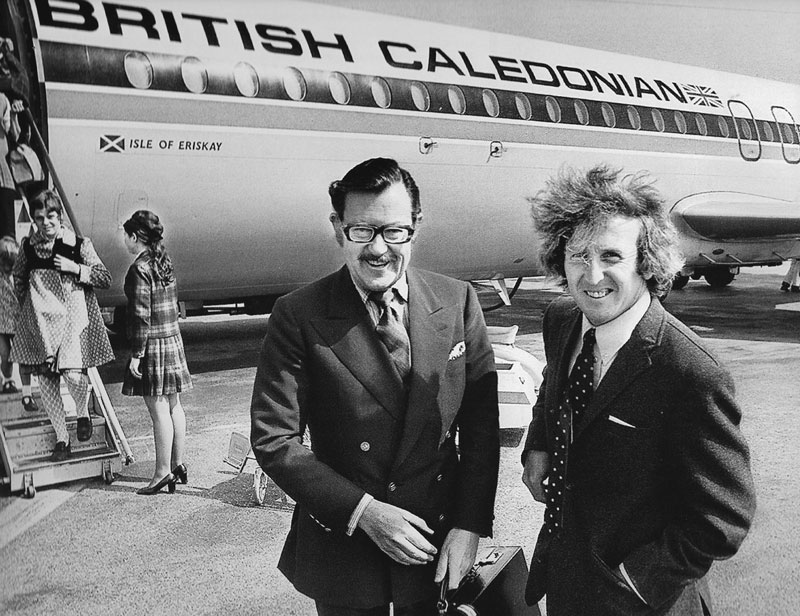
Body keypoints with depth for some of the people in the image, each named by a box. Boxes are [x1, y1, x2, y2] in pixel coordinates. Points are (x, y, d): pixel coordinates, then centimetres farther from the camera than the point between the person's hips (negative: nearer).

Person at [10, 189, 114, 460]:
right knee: (46, 380, 4)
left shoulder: (79, 245, -3)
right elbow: (18, 278, 23)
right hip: (40, 322, 4)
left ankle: (83, 414, 13)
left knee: (73, 373, -20)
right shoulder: (28, 246, 5)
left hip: (74, 318, -3)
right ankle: (61, 440, 19)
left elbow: (105, 279, -2)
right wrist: (27, 308, 15)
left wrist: (74, 267, -13)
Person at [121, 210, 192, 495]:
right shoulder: (165, 261, 9)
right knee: (174, 405, 13)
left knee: (159, 410, -2)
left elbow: (141, 316, -18)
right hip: (173, 339, 9)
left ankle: (163, 473, 5)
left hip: (153, 344, -8)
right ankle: (178, 464, 23)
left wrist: (136, 355, -14)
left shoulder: (139, 269, -15)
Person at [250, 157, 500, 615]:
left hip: (438, 547, 2)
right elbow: (273, 439, -12)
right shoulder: (299, 316, -13)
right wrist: (363, 510, -17)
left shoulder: (458, 302, -6)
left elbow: (481, 423, -2)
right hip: (340, 552, -1)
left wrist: (470, 524, -9)